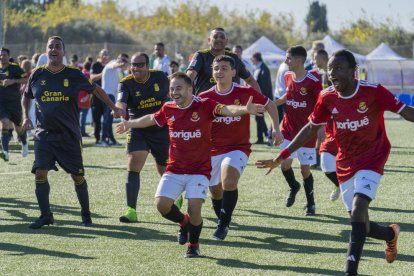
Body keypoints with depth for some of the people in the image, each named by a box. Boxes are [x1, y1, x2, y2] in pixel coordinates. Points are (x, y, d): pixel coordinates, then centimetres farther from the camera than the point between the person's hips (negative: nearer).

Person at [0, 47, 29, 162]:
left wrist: (13, 81, -23)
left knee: (18, 127, 9)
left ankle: (24, 144, 42)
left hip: (14, 102, -2)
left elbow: (27, 79, -13)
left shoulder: (14, 68, -8)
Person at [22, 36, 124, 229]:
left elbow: (95, 89, 11)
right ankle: (45, 215, -1)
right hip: (44, 134, 1)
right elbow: (26, 97, 19)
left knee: (77, 176, 4)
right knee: (40, 173, -12)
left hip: (69, 135, -1)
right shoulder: (37, 75, 2)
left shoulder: (73, 74, -3)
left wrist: (114, 108, 10)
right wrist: (25, 117, 6)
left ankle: (86, 214, 21)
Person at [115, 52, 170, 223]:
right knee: (133, 167, -17)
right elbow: (121, 102, -32)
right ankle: (131, 210, -17)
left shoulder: (160, 77, -6)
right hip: (138, 131, -1)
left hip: (161, 130, 1)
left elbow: (170, 95, 11)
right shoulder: (126, 83, -13)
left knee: (165, 170, 11)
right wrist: (119, 108, -54)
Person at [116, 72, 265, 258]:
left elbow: (226, 110, -29)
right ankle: (184, 222, 23)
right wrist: (130, 124, 39)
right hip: (174, 170, 4)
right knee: (162, 204, -11)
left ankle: (193, 244, 14)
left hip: (199, 170, -4)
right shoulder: (168, 109, 3)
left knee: (194, 209, -16)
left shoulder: (204, 106, -12)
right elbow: (151, 119, 24)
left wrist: (245, 109, -50)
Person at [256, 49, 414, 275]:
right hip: (345, 164, 5)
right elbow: (311, 128, 7)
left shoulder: (372, 91, -18)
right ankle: (390, 234, 41)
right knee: (359, 223, 8)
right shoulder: (327, 98, -6)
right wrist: (281, 157, 7)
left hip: (371, 160, -5)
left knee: (358, 211, -24)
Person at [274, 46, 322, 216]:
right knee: (285, 163, 0)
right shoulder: (288, 77, 4)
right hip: (288, 129, 5)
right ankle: (294, 187, 31)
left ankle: (310, 203, 17)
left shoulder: (312, 81, -16)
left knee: (305, 168, 0)